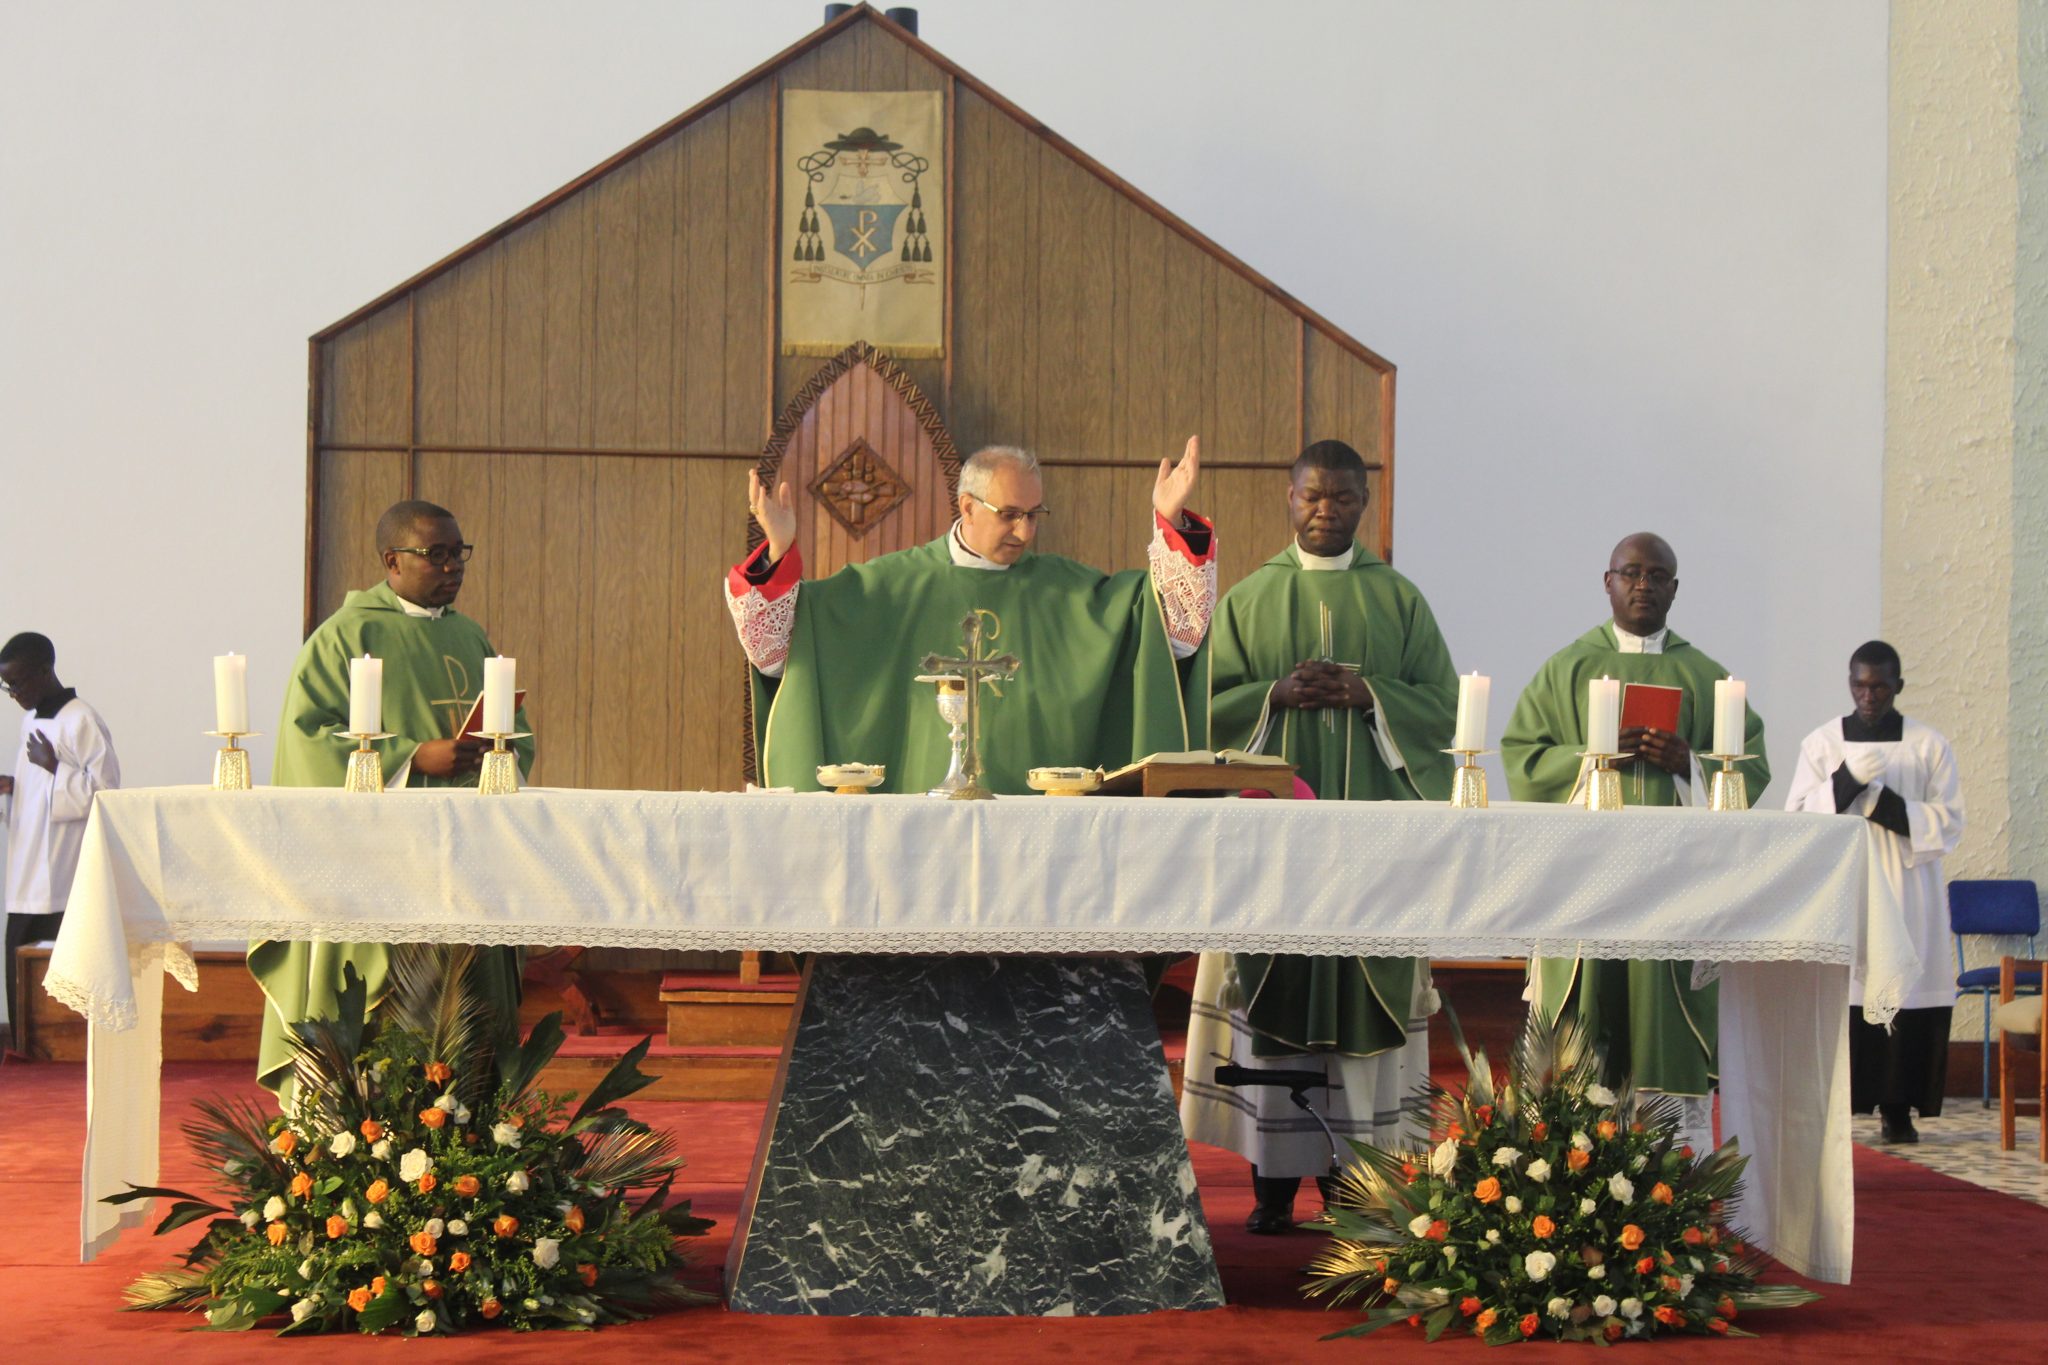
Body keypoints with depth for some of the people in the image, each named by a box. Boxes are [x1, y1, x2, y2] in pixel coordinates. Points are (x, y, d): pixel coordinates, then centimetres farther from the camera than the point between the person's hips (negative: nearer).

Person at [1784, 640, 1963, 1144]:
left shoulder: (1929, 745, 7)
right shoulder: (1821, 743, 8)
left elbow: (1949, 823, 2)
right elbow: (1795, 819, 1)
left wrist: (1886, 804, -12)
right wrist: (1847, 781, -14)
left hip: (1908, 893, 0)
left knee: (1905, 991, -6)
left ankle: (1898, 1110, -1)